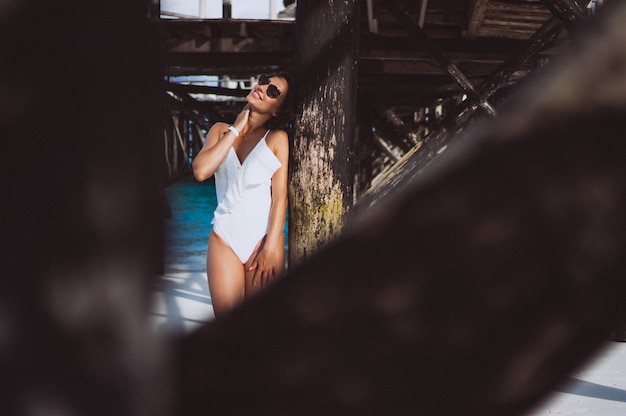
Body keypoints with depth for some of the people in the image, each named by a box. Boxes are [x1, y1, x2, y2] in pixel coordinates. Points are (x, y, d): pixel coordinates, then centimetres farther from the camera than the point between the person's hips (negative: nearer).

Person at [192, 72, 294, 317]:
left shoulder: (277, 138, -1)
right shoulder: (221, 130, 9)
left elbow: (280, 196, -5)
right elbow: (201, 171, -7)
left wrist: (272, 248, -12)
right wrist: (236, 131, -3)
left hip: (262, 237, -2)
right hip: (224, 237, 2)